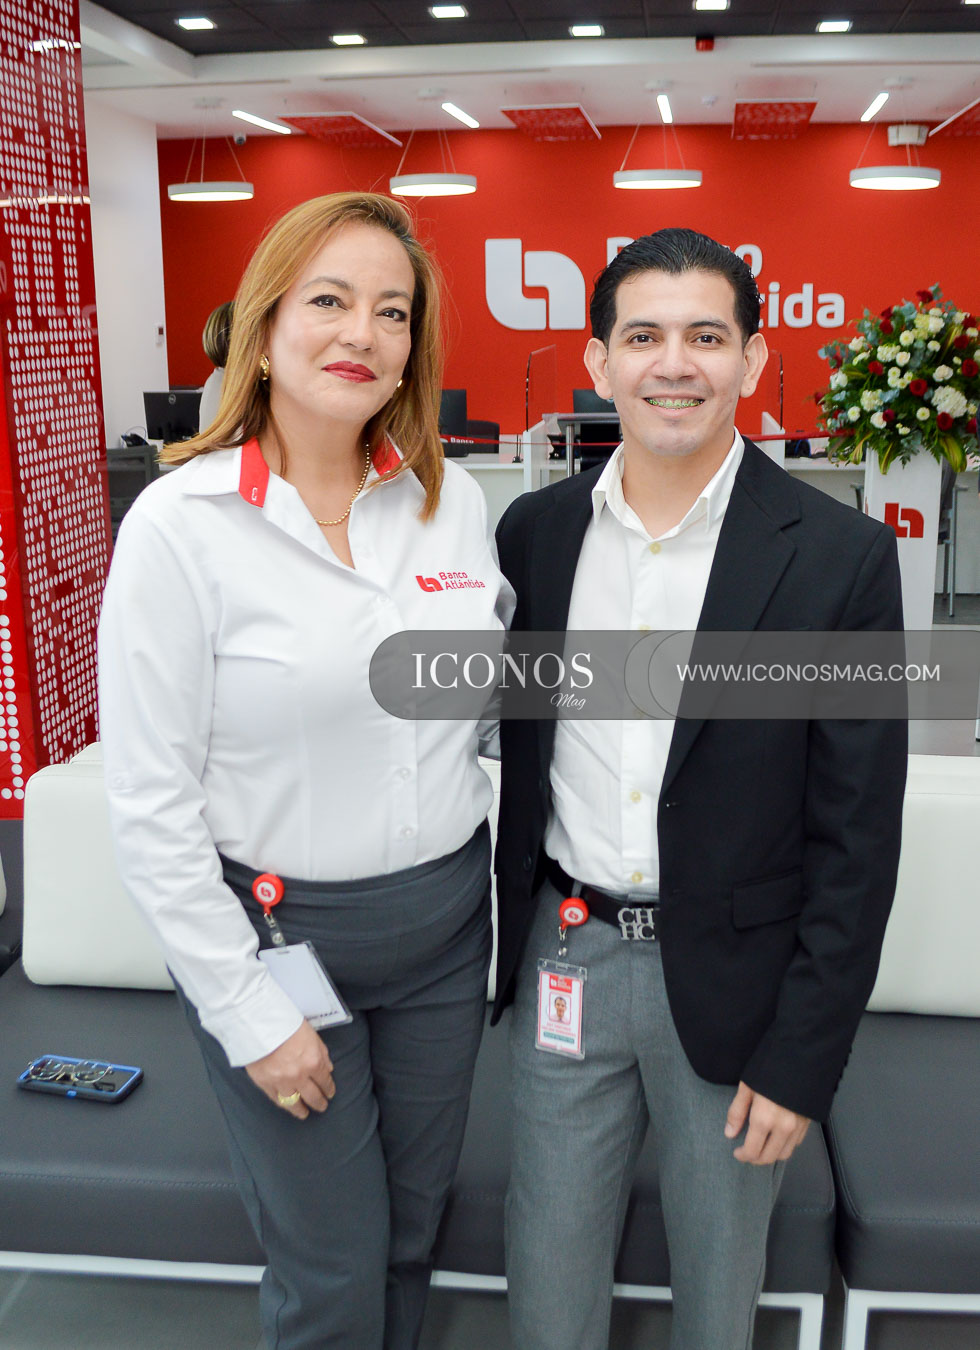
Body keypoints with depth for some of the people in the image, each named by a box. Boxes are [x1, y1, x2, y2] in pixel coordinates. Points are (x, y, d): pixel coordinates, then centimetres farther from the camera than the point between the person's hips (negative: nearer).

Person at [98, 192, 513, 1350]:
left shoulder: (450, 498, -1)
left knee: (414, 1221, 22)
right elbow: (150, 810, -14)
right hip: (274, 933, -4)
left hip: (445, 918, 5)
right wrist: (251, 1014, -12)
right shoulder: (181, 524, -15)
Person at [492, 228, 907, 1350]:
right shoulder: (535, 530, -1)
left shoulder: (839, 557, -11)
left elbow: (856, 838, -9)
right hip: (563, 962, 3)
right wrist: (512, 938, 8)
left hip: (733, 981, -2)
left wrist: (803, 1055, -9)